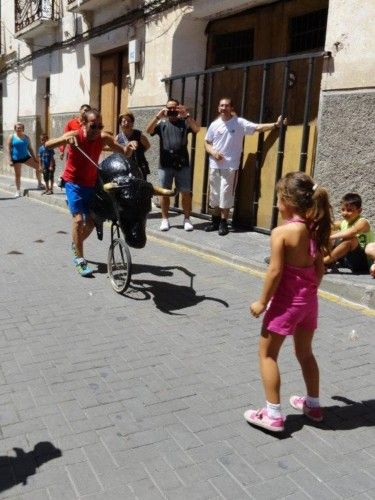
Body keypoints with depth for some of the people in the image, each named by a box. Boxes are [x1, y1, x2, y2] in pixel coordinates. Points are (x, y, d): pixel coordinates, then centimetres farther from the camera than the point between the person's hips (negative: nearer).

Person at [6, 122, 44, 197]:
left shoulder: (26, 137, 5)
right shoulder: (11, 137, -4)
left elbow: (30, 148, 11)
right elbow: (8, 149, -5)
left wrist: (34, 158, 5)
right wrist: (10, 160, -12)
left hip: (26, 157, 3)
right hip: (16, 159, -3)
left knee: (38, 167, -9)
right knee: (17, 175, 2)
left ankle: (39, 184, 5)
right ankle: (18, 191, 13)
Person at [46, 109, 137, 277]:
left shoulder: (103, 137, -13)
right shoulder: (75, 135, -20)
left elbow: (124, 153, -9)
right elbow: (47, 145, -29)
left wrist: (129, 147, -32)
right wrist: (65, 139, -46)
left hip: (91, 183, 4)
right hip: (74, 183, -4)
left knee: (91, 221, 9)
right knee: (78, 218, -16)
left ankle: (76, 245, 38)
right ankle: (80, 260, -7)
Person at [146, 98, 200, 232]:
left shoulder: (184, 122, 7)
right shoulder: (161, 123, 7)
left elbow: (197, 129, -10)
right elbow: (148, 130, -9)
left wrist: (186, 115, -19)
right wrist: (158, 116, -19)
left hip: (182, 164, 0)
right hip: (165, 165, 0)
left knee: (186, 193, 3)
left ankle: (187, 219, 13)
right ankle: (165, 219, 15)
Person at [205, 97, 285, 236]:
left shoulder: (239, 123, -4)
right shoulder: (214, 124, 5)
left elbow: (258, 127, -7)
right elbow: (207, 143, 10)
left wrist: (275, 125, -16)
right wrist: (213, 152, -9)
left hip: (230, 166, -3)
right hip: (214, 166, 4)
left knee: (226, 195, -1)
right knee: (214, 194, 10)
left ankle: (223, 223, 10)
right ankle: (215, 221, 24)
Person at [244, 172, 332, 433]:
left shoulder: (281, 232, -19)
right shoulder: (315, 230, 1)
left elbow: (275, 272, -20)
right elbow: (320, 270, 6)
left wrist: (262, 302, -10)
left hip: (287, 301, -7)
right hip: (309, 299, 7)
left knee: (267, 353, 8)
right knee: (305, 353, 23)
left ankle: (273, 415, 11)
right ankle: (313, 404, 38)